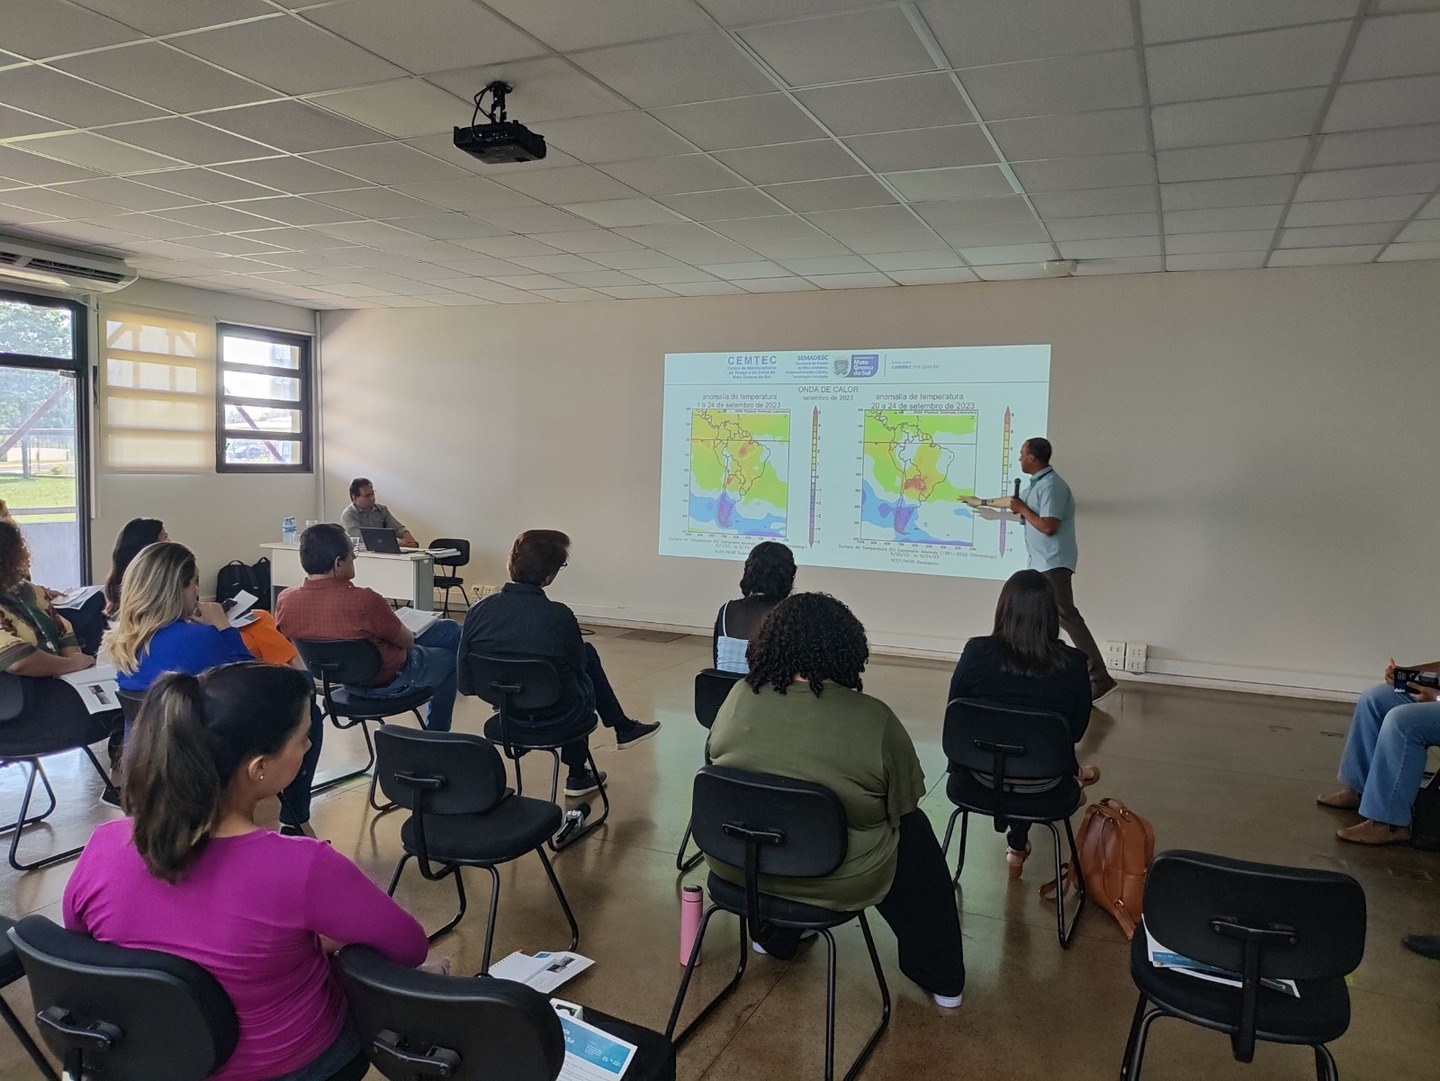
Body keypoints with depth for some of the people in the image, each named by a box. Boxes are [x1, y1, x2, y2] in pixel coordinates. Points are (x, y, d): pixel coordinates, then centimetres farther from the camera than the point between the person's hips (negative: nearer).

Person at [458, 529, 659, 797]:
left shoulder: (478, 611, -16)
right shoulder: (558, 616, -26)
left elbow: (466, 685, -7)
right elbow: (578, 666, -7)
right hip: (555, 717, -4)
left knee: (586, 654, 27)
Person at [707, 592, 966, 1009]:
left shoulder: (741, 697, -9)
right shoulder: (874, 719, -18)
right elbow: (904, 802, -7)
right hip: (837, 880, -3)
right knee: (914, 834, 21)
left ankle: (773, 936, 44)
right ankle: (941, 979, 31)